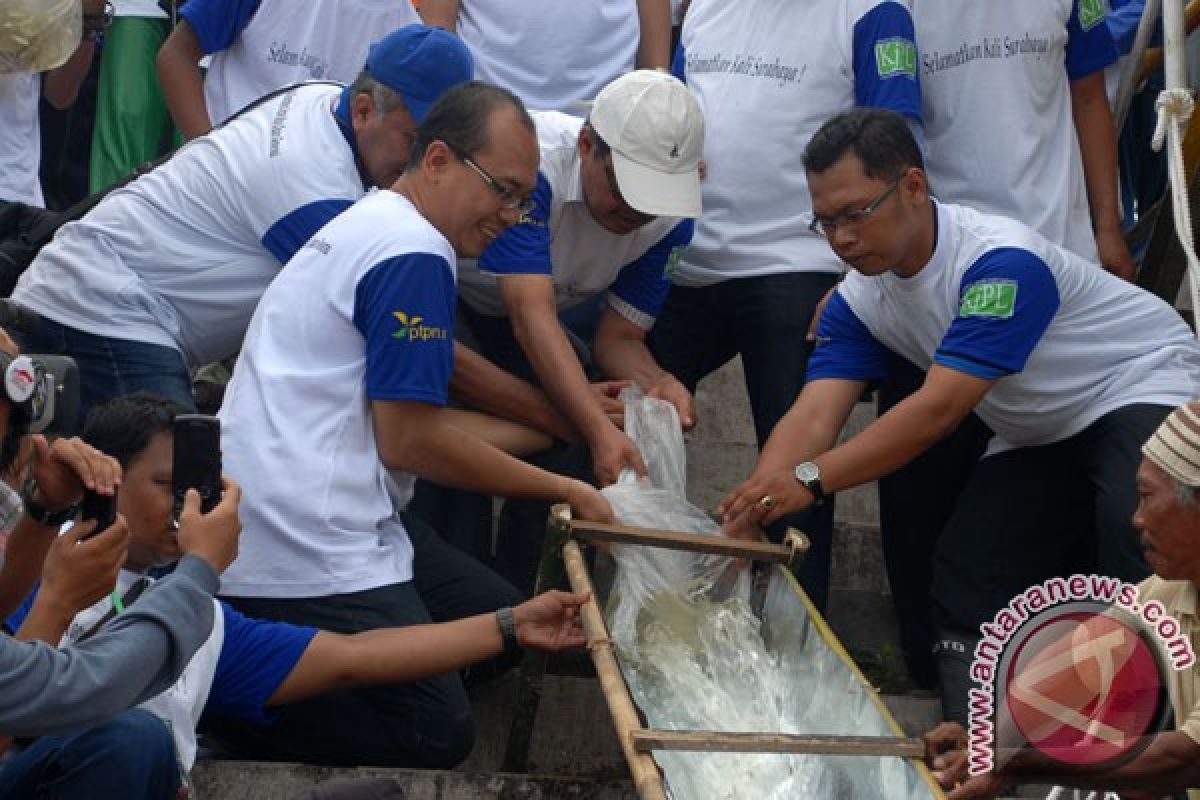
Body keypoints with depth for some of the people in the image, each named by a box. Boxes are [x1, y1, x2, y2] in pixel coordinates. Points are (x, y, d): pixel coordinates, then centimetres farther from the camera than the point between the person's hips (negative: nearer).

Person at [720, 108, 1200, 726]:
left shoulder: (1000, 261, -33)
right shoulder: (859, 303, -8)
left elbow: (941, 408, -39)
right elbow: (813, 416, -18)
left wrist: (811, 478, -45)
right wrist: (752, 504, -38)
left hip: (1145, 389, -8)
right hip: (1036, 438, 9)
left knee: (1133, 526, -34)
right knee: (967, 582, -1)